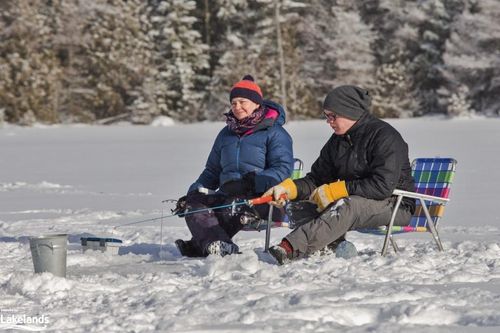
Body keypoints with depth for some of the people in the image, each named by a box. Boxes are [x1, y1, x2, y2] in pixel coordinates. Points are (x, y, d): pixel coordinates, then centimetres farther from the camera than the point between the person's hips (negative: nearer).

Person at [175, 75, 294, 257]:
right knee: (192, 203, -22)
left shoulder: (273, 132, 2)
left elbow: (283, 169, -9)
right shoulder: (226, 133, 23)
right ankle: (220, 246, -44)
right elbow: (212, 171, 28)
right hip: (227, 194, 6)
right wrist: (195, 192, 10)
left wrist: (252, 182, -22)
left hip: (262, 197, -6)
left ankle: (198, 246, -37)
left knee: (234, 206, -38)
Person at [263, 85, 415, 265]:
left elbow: (383, 186, -25)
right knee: (300, 206, -9)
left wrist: (335, 190, -24)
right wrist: (288, 187, -12)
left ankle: (291, 249, -52)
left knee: (345, 206, -38)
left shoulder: (384, 136, -15)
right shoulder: (337, 141, 10)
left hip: (396, 205, -8)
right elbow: (317, 179, 9)